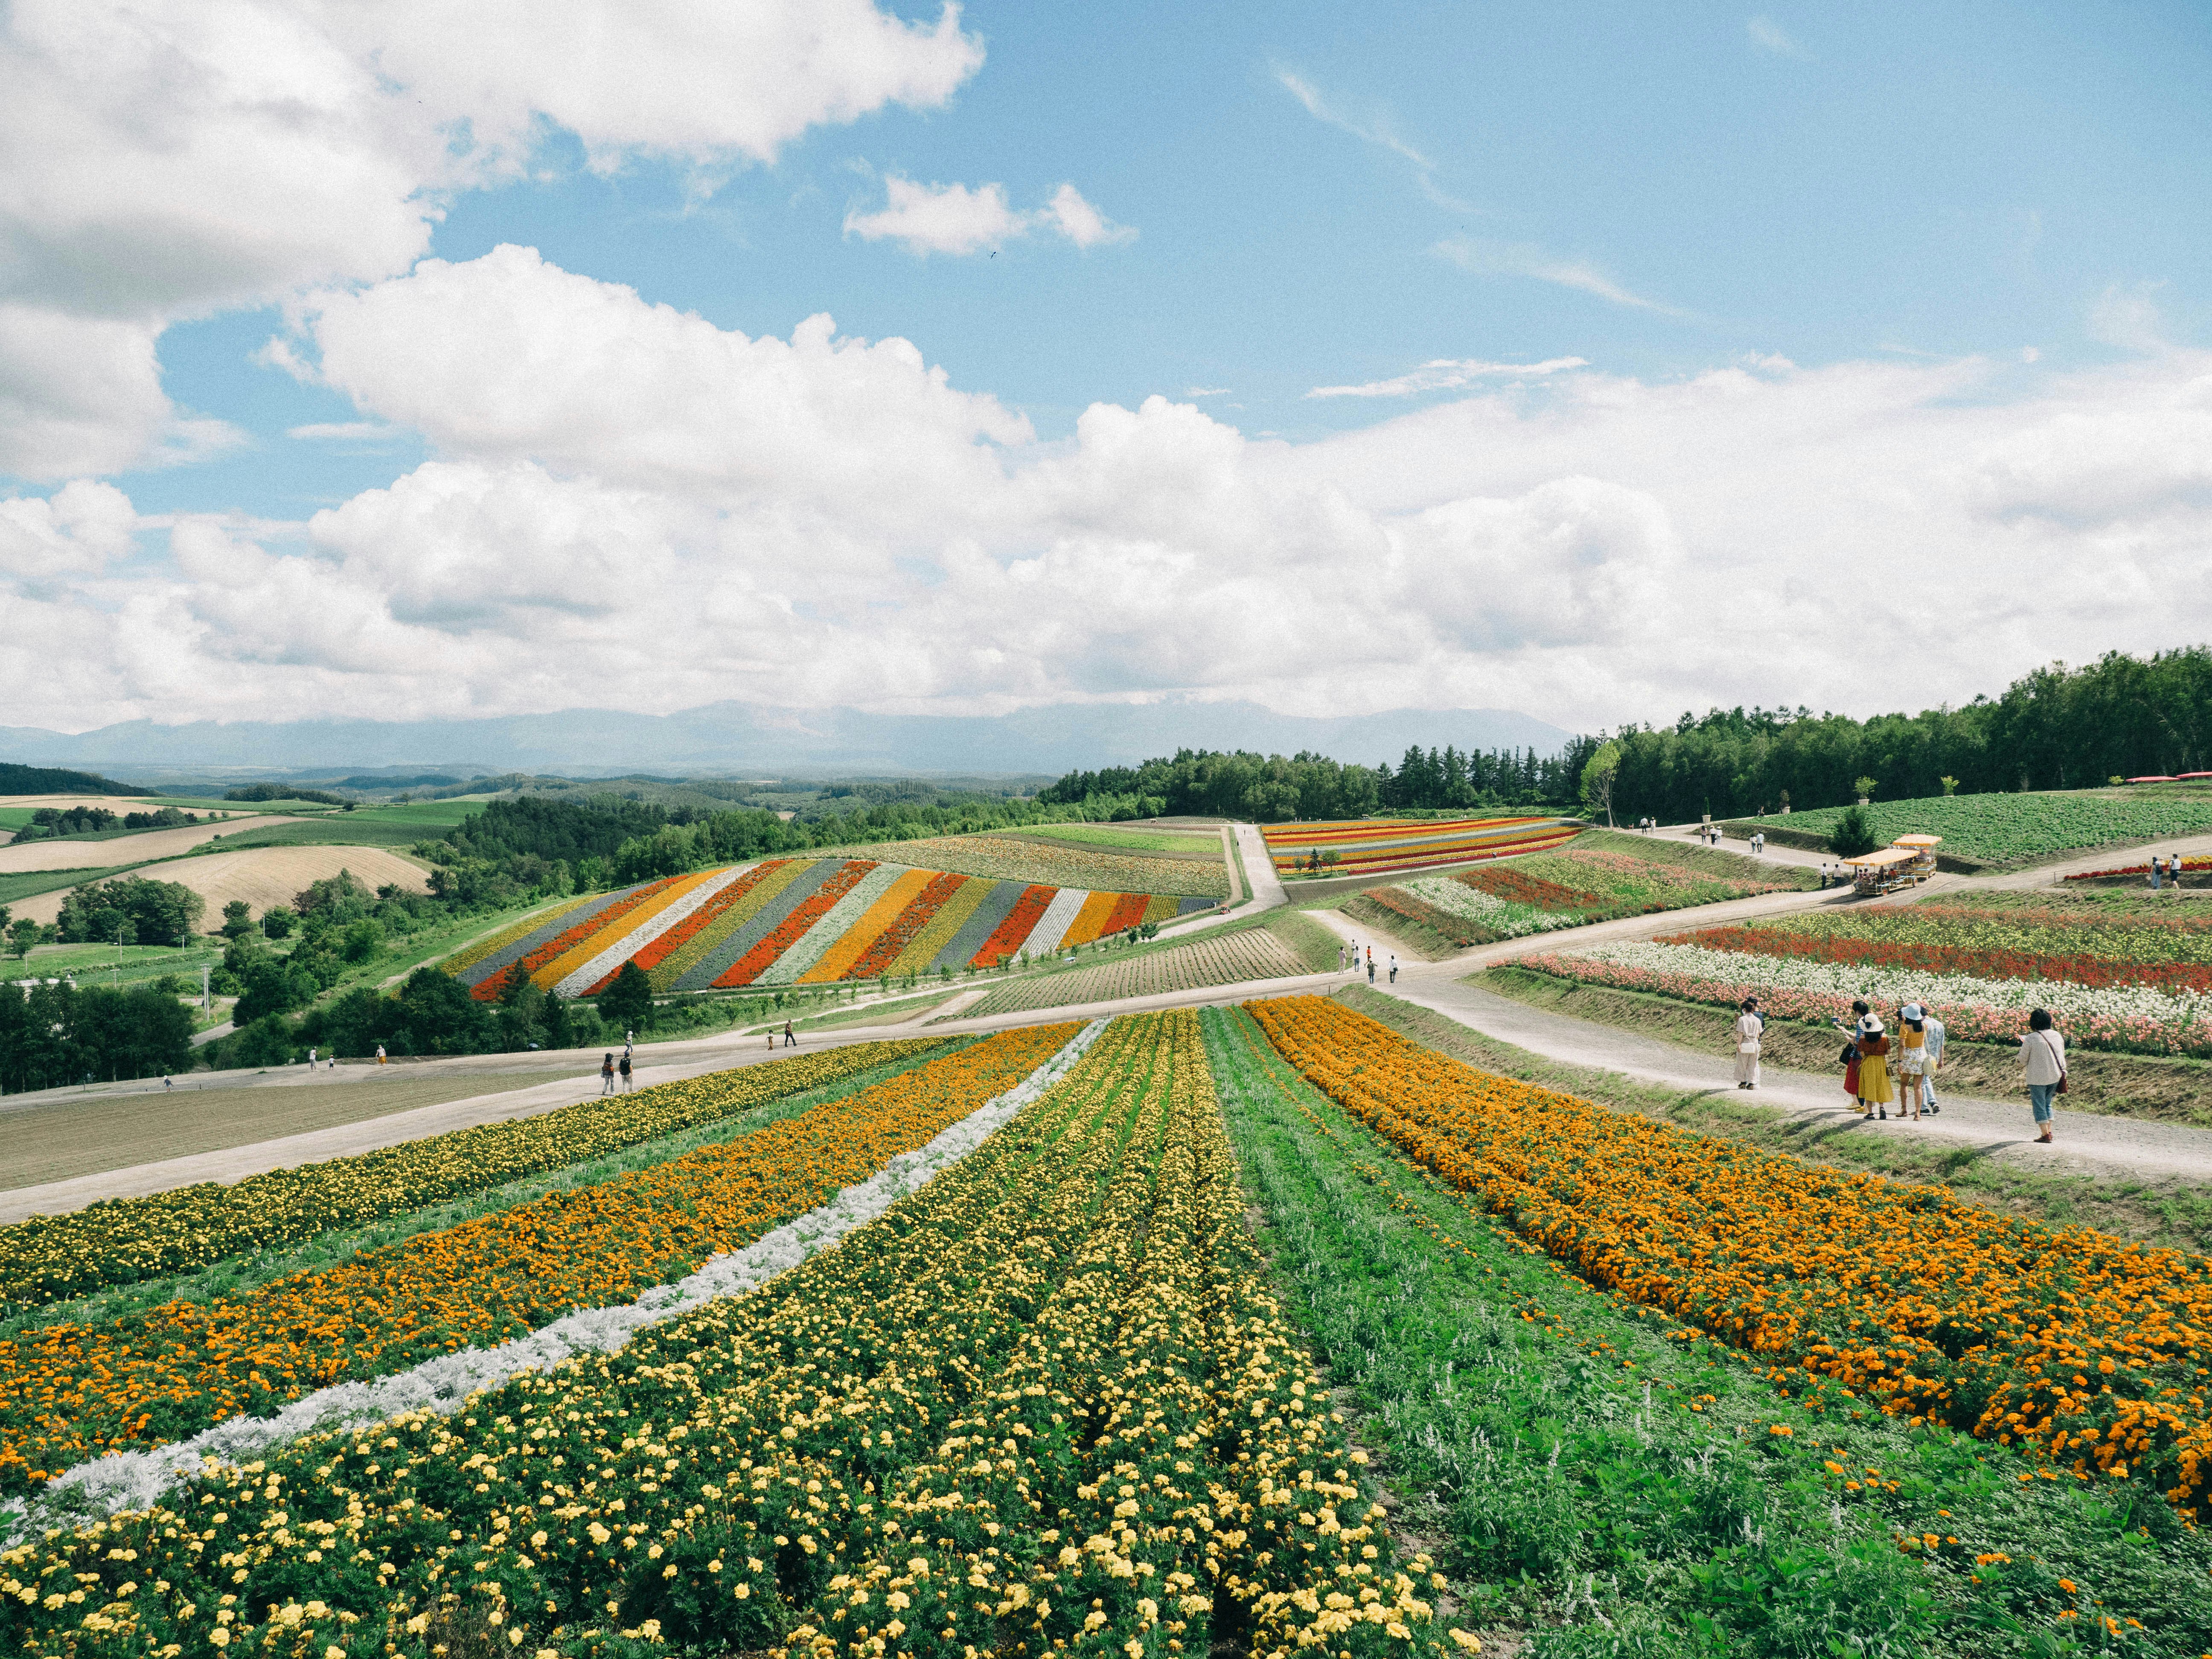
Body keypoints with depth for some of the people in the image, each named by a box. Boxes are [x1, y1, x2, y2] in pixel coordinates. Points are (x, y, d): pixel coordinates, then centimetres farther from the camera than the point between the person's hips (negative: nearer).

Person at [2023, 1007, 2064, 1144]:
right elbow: (2062, 1056, 11)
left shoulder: (2031, 1038, -16)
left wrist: (2023, 1045, 11)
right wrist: (2063, 1073, 22)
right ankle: (2049, 1131, 20)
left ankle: (2045, 1135, 2)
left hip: (2038, 1078, -6)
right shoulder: (2057, 1035, 1)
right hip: (2056, 1077, 6)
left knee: (2039, 1106, 4)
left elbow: (2023, 1058, -7)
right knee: (2047, 1104, 20)